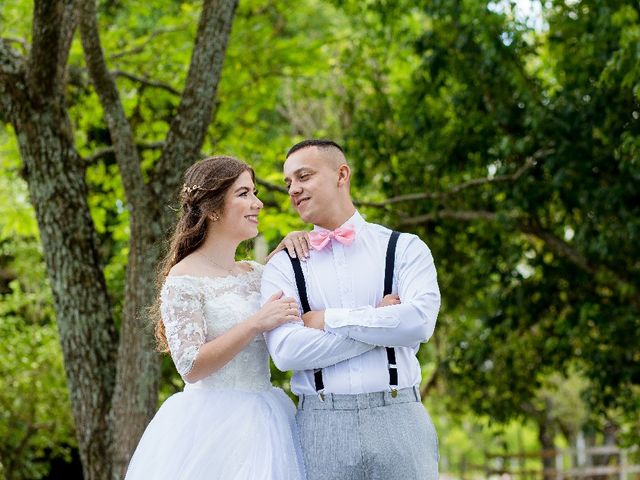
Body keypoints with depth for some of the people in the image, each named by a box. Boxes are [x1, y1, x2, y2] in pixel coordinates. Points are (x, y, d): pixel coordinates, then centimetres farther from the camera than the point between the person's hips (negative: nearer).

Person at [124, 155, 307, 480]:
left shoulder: (256, 274, 9)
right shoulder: (183, 278, -9)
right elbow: (191, 366, -16)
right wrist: (257, 323, -21)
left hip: (263, 423, 6)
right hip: (212, 426, -6)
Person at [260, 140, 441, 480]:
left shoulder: (404, 248, 7)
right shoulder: (283, 266, 7)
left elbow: (419, 322, -11)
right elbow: (285, 351, -8)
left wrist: (330, 320, -7)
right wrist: (381, 321, -6)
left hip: (398, 418, 0)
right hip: (320, 424, 1)